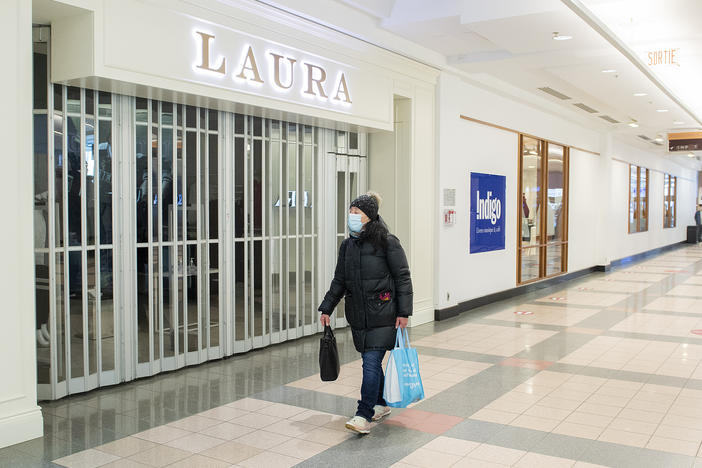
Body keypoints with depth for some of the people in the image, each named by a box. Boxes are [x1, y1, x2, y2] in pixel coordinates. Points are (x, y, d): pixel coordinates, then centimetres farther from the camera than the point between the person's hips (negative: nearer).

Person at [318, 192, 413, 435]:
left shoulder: (387, 242, -8)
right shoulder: (347, 245, 10)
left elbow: (403, 277, -7)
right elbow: (339, 280, 17)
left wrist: (403, 312, -11)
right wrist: (327, 308, 13)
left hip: (382, 315, -6)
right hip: (358, 315, 6)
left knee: (371, 361, -11)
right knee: (371, 361, 14)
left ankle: (364, 416, -9)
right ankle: (381, 404, 31)